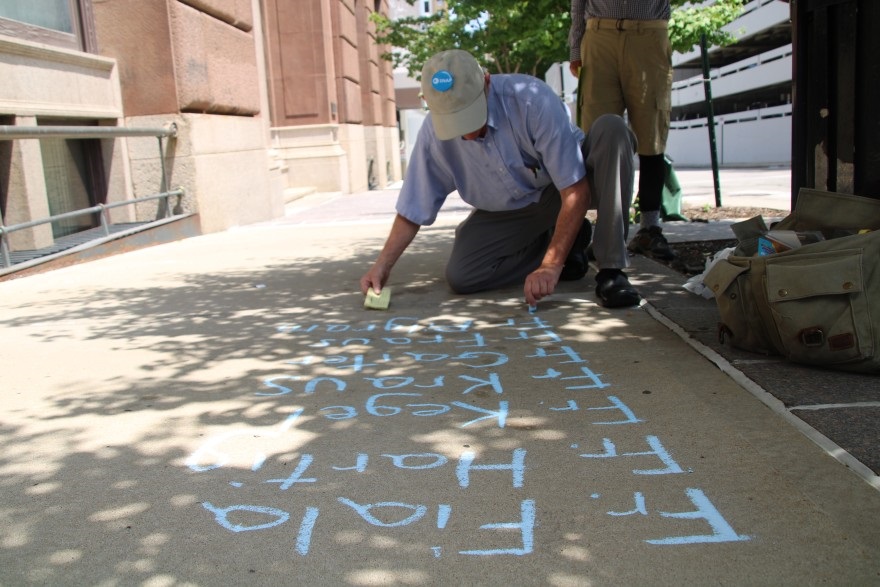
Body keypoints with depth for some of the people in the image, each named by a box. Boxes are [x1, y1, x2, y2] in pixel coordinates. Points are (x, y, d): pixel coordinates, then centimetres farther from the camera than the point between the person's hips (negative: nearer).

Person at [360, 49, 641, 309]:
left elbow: (576, 191, -32)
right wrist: (383, 265, -16)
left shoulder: (532, 99, -32)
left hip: (561, 191, -3)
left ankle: (611, 270, -25)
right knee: (460, 276, -18)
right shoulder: (433, 133, -21)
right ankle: (569, 243, 1)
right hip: (507, 211, 3)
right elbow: (412, 210, -8)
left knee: (611, 130, -32)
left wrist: (551, 265, -37)